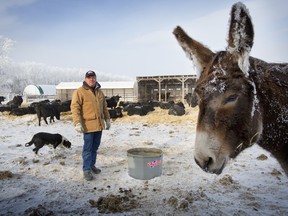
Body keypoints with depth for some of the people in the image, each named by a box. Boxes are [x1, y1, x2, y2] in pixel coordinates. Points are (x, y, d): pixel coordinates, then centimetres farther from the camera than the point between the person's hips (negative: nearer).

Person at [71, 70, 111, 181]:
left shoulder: (99, 92, 13)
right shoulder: (80, 92, -8)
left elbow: (104, 107, 21)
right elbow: (75, 107, -13)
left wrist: (107, 119, 18)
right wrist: (77, 123, -21)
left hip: (99, 125, 6)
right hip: (88, 125, -6)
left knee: (95, 147, 15)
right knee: (88, 148, -2)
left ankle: (92, 165, 29)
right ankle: (86, 170, 6)